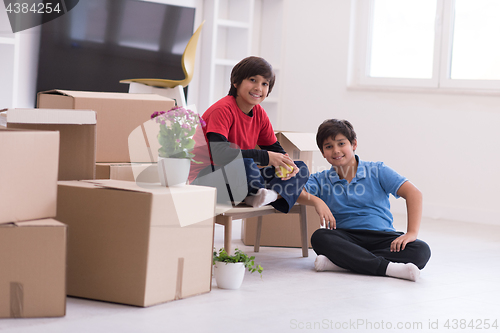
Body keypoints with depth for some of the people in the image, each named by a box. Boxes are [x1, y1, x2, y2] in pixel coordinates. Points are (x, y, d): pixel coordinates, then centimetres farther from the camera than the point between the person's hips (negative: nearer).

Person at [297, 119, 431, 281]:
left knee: (421, 251, -28)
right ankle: (387, 267, -38)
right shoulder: (321, 180, 13)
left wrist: (412, 233, -17)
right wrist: (316, 200, -23)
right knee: (319, 237, -32)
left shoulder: (377, 171, 6)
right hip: (345, 236, 0)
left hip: (382, 236, 0)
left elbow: (413, 193, -4)